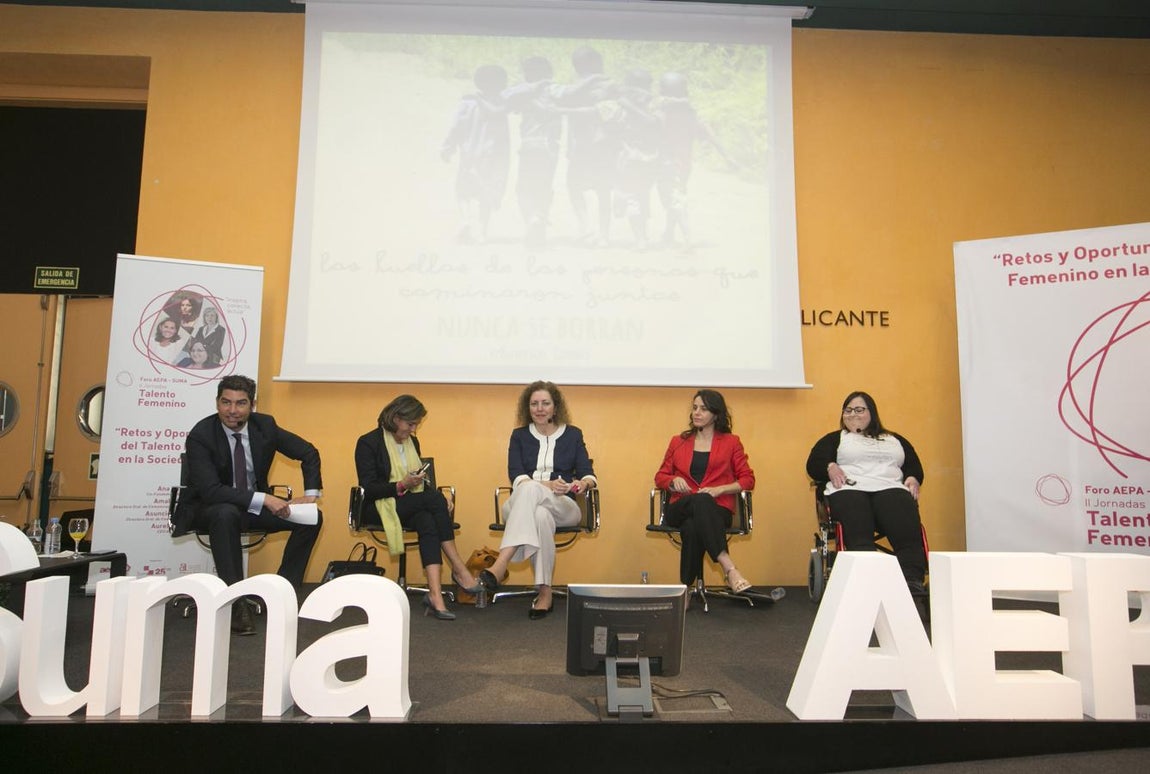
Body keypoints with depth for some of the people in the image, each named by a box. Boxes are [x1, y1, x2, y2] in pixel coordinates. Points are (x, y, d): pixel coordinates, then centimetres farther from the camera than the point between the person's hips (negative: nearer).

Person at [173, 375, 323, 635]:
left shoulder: (264, 425, -7)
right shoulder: (200, 436, -20)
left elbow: (309, 453, 3)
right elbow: (210, 491, -30)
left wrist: (310, 495, -9)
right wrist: (263, 499, -37)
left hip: (255, 504, 5)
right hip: (209, 509, -5)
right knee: (227, 513, -40)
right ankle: (236, 601, -30)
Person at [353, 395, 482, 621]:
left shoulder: (412, 441, 16)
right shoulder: (368, 443, -4)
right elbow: (368, 490, -10)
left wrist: (439, 499, 1)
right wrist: (401, 486, -22)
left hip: (414, 506, 6)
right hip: (383, 508, -6)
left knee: (428, 524, -32)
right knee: (435, 498, -31)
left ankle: (435, 594, -44)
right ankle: (459, 569, -28)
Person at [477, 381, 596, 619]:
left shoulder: (573, 434, 13)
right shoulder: (519, 435, 13)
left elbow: (587, 474, 5)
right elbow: (516, 476, -2)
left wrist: (583, 483, -20)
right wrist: (546, 485, -20)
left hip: (563, 507, -1)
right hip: (521, 505, 1)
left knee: (529, 490, -37)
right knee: (540, 516, -39)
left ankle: (500, 565, -44)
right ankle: (544, 593, -41)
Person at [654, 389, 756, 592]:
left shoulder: (731, 442, 16)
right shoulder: (678, 442, 21)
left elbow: (748, 479, 10)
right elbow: (660, 477, 22)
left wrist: (719, 489, -8)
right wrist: (674, 481, -4)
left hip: (717, 510, -1)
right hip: (681, 509, 1)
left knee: (692, 527, -39)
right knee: (700, 501, -39)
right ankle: (730, 569, -51)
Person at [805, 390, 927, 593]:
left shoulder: (895, 440, 34)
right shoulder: (834, 439, 28)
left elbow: (914, 466, 23)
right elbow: (813, 464, 14)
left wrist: (913, 479, 0)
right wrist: (830, 467, -8)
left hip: (890, 489, 2)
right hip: (848, 490, -2)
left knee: (908, 532, -33)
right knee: (859, 537, -36)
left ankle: (913, 583, -48)